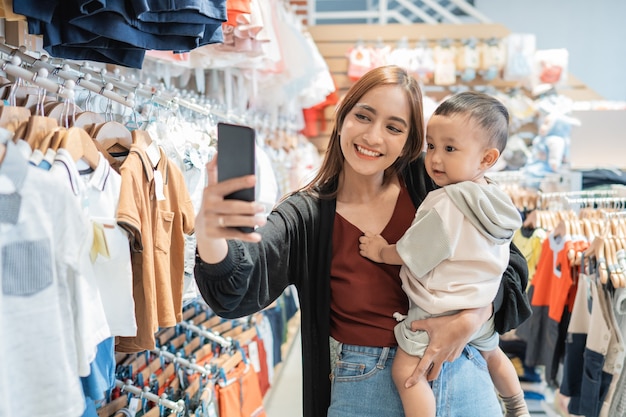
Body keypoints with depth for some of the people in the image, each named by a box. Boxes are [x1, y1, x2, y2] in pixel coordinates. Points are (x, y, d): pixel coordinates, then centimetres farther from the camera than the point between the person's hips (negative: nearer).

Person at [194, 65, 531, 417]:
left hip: (461, 378, 1)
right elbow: (236, 290, -25)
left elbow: (509, 261, 1)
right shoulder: (307, 215, -8)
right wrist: (209, 232, -47)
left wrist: (473, 317, -18)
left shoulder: (429, 184, -5)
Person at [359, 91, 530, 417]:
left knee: (405, 370, -7)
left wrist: (381, 251, -2)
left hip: (438, 312, -9)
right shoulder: (494, 199, -1)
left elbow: (411, 254, -19)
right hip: (481, 304, 10)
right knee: (492, 354, 32)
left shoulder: (445, 204, -27)